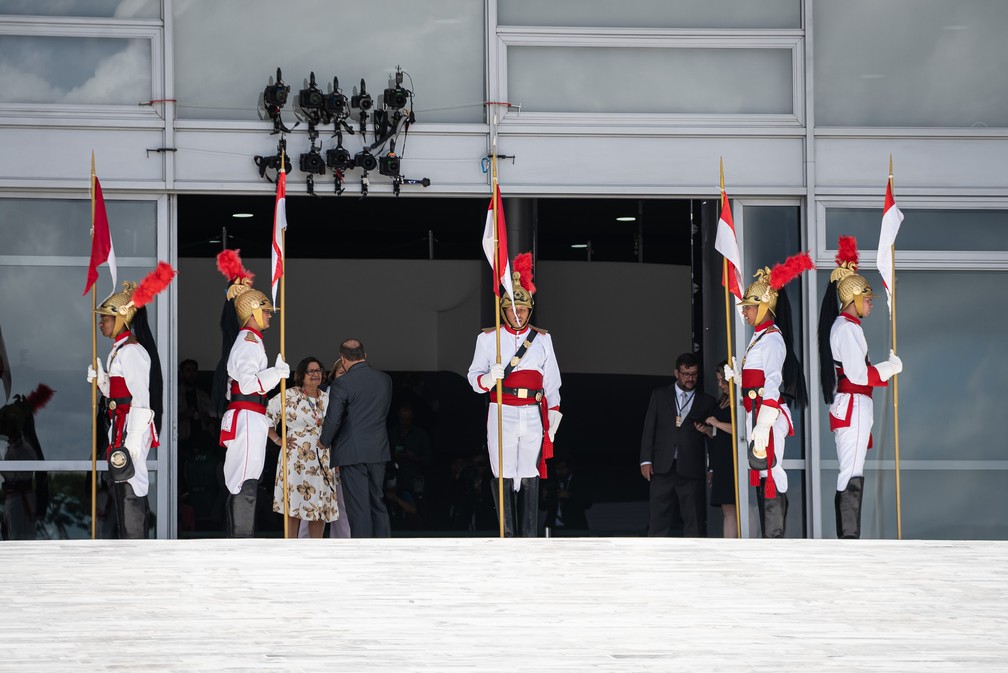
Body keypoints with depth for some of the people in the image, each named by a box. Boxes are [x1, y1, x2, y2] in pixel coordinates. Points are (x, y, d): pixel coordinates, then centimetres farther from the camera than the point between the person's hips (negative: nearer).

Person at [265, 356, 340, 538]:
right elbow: (265, 417, -1)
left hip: (322, 460, 5)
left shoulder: (327, 399, 12)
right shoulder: (288, 397, -3)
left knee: (321, 507, 3)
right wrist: (277, 440, -5)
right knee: (293, 507, -5)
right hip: (296, 460, -5)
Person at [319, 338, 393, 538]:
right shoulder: (385, 380, 5)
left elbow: (333, 419, -13)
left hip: (353, 453, -5)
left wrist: (325, 441, 5)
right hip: (379, 452, 5)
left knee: (358, 508, -2)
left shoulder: (342, 383, -12)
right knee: (378, 504, 14)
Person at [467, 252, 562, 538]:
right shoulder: (488, 338, 7)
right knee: (504, 476, -5)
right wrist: (488, 378, -20)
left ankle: (530, 539, 2)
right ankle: (507, 535, -4)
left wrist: (554, 412, 6)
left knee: (530, 478, 1)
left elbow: (551, 380, 14)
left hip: (534, 415, 2)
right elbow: (474, 375, 2)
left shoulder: (542, 339, 14)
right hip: (502, 415, -2)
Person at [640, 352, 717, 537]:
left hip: (691, 470, 0)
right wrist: (646, 460, -1)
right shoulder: (659, 395, 12)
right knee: (659, 519, -2)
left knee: (694, 520, -1)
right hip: (662, 467, 0)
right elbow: (649, 429, 8)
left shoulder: (706, 402, 10)